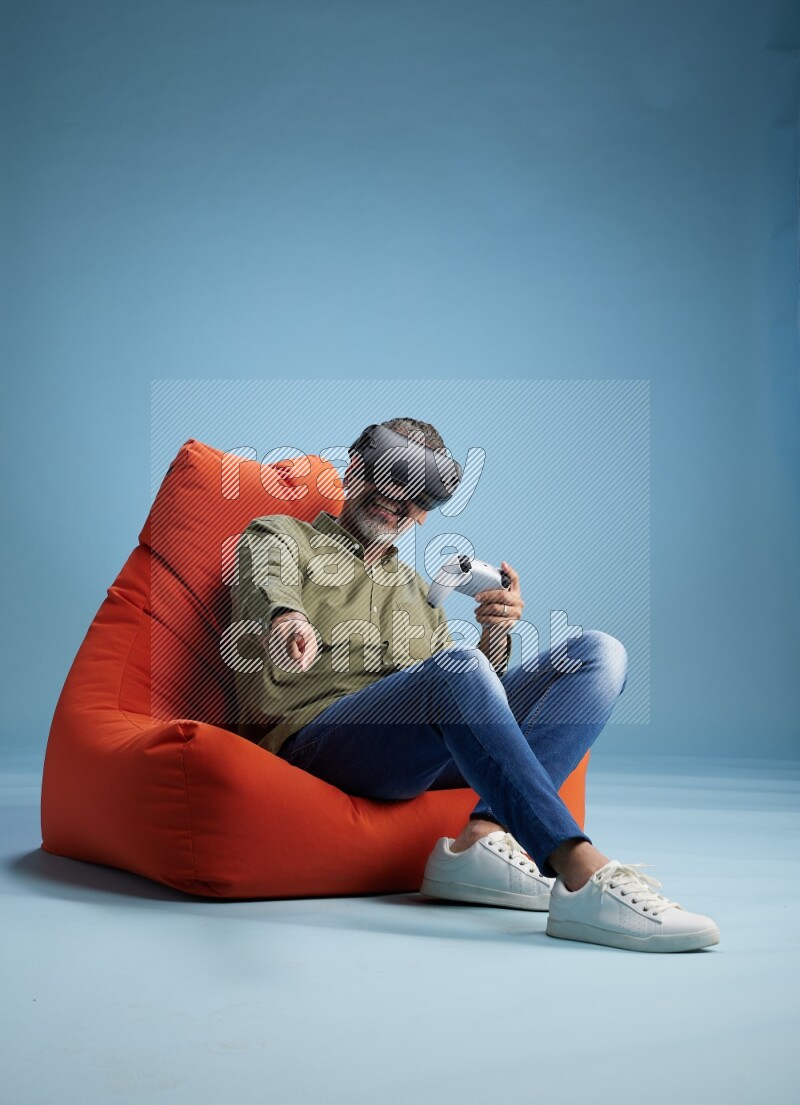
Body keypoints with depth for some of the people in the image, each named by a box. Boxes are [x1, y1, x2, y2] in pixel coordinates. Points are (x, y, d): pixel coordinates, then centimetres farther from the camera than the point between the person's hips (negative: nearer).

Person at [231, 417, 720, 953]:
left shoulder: (417, 588, 34)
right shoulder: (280, 537, 19)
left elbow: (478, 693, 24)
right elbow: (270, 588, -8)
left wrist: (495, 638, 2)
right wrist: (287, 619, -33)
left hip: (431, 747, 6)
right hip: (317, 736, -6)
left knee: (599, 652, -9)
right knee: (457, 667, -36)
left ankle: (486, 835, -29)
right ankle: (583, 874, -45)